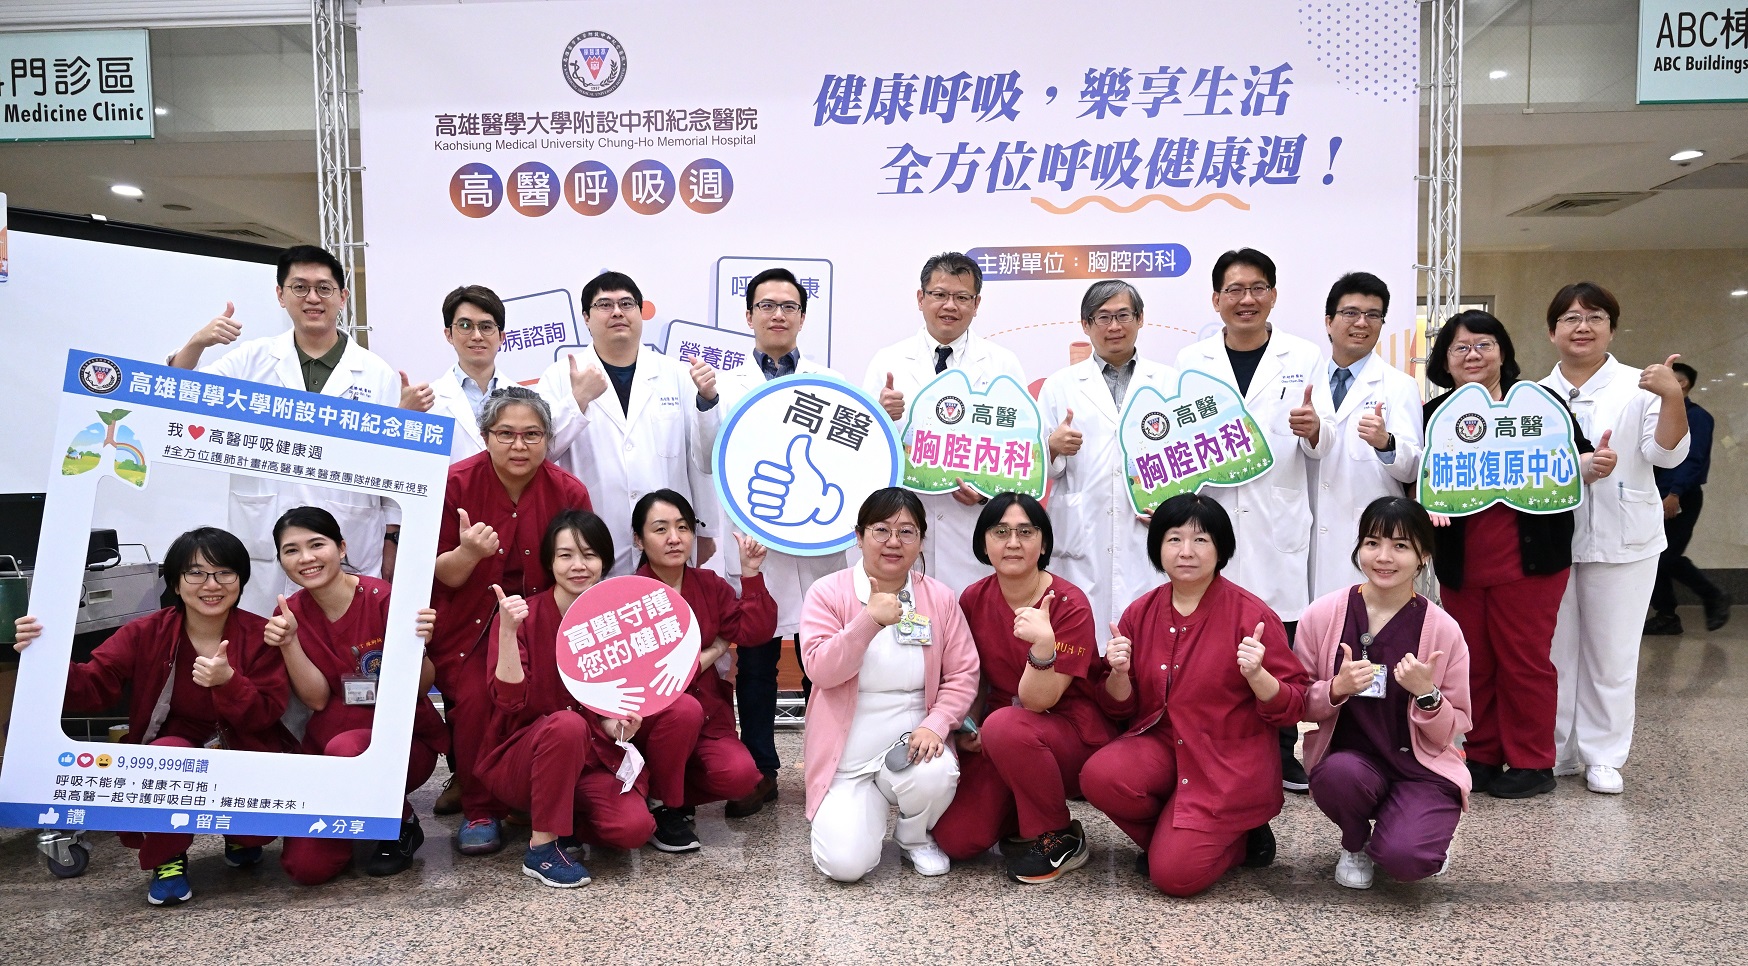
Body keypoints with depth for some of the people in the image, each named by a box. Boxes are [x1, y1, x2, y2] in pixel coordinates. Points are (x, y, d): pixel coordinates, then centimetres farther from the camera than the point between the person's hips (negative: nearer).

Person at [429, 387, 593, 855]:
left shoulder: (569, 492, -7)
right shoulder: (457, 483, -10)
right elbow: (442, 576, -7)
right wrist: (467, 552, -28)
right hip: (469, 623, 0)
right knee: (474, 699, -20)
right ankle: (479, 812, 2)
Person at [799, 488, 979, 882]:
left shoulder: (939, 598, 1)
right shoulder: (828, 593, -5)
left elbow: (963, 675, 0)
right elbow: (820, 670, -17)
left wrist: (935, 724, -17)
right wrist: (870, 621, -28)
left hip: (911, 743, 2)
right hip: (847, 756, -2)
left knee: (937, 775, -33)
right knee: (846, 863, -19)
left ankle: (915, 836, 4)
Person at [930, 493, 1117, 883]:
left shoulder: (1069, 605, -17)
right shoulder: (973, 600, -3)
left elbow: (1037, 701, -23)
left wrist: (1043, 644, -40)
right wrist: (966, 730, -4)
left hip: (1074, 733, -4)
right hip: (996, 738, 4)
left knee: (1006, 726, -37)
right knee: (954, 837, -15)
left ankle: (1060, 838, -12)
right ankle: (1019, 814, 18)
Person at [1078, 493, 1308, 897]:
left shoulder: (1252, 613, -11)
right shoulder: (1140, 613, 1)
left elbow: (1291, 709, -9)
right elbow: (1122, 707, 6)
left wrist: (1256, 675, -28)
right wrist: (1119, 674, -16)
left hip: (1231, 762, -4)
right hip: (1161, 743, 4)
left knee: (1175, 874, -19)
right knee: (1099, 776, -27)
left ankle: (1238, 840, 14)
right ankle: (1170, 836, 4)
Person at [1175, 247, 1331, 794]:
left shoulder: (1304, 358, 9)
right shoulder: (1191, 362, 9)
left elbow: (1324, 445, 6)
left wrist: (1313, 429, -17)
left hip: (1278, 523, 0)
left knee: (1281, 640, 1)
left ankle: (1283, 753, 16)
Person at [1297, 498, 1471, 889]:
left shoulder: (1443, 630, -8)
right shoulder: (1322, 615, -7)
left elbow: (1453, 731, -1)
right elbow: (1298, 706, -1)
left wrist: (1427, 695, -21)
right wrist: (1337, 689, -21)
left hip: (1423, 768, -1)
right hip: (1348, 757, 1)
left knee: (1403, 859, -27)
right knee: (1339, 773, -35)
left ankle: (1424, 834, 14)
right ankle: (1354, 845, 2)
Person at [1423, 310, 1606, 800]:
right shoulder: (1434, 416, 4)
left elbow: (1574, 461, 1)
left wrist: (1592, 465, -21)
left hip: (1528, 561, -3)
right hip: (1459, 566, 3)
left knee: (1524, 661, 5)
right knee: (1472, 663, 12)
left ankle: (1532, 763, 19)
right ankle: (1480, 756, 26)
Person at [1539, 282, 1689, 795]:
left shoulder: (1638, 387, -1)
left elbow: (1666, 454, -10)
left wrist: (1673, 397, -23)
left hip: (1621, 542, -2)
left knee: (1611, 654, 6)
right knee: (1555, 651, 8)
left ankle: (1603, 756, 18)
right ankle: (1554, 752, 20)